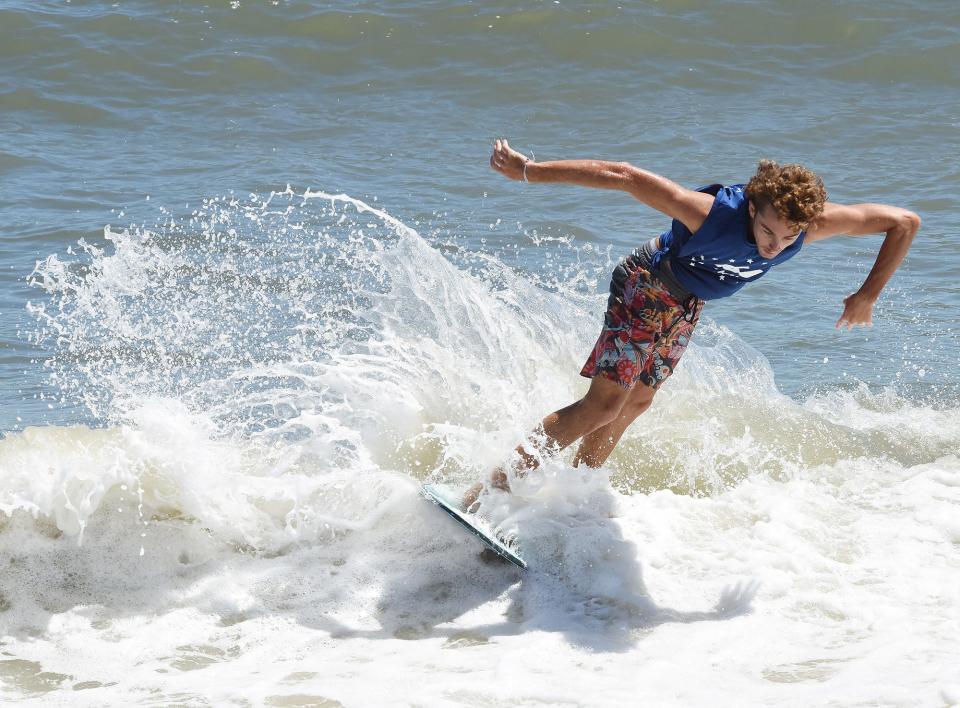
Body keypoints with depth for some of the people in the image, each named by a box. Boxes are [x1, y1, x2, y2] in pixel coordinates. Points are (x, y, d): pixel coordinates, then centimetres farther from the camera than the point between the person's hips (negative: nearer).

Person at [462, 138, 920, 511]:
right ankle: (493, 487, -11)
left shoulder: (811, 224, -28)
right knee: (605, 403, -16)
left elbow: (905, 222, -18)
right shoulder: (710, 213, -40)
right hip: (646, 287, -6)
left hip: (689, 305, 6)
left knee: (637, 402, 17)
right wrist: (528, 172, -34)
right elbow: (624, 177, -36)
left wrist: (868, 296, -15)